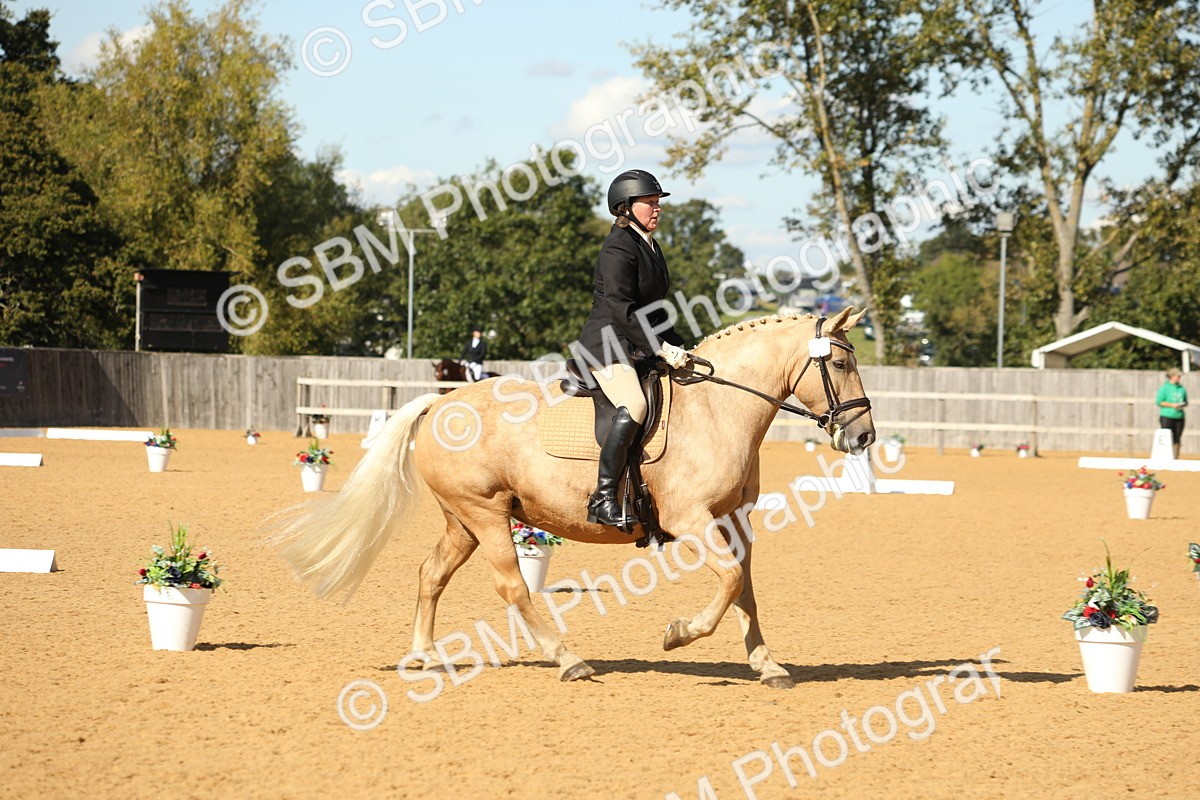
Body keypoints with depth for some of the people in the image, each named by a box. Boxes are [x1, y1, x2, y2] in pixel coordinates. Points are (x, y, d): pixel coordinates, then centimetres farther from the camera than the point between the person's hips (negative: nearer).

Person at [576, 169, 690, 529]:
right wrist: (662, 348, -22)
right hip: (607, 344, -10)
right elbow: (622, 310, -20)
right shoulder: (618, 249, -12)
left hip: (641, 349, 10)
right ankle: (603, 497, -34)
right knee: (634, 406, -33)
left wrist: (677, 348, 14)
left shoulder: (651, 248, 17)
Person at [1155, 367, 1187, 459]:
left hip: (1179, 417, 5)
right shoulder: (1164, 388, -2)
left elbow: (1186, 401, 21)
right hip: (1167, 416, -5)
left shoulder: (1181, 388, 13)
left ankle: (1176, 459, 10)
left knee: (1177, 440, 6)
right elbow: (1158, 402, -6)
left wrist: (1183, 405, -3)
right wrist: (1172, 405, -15)